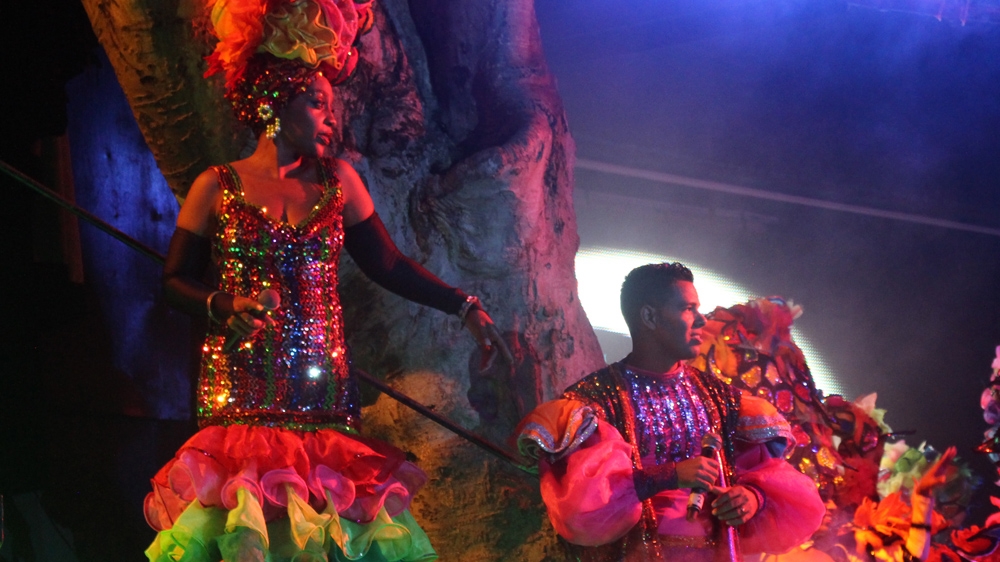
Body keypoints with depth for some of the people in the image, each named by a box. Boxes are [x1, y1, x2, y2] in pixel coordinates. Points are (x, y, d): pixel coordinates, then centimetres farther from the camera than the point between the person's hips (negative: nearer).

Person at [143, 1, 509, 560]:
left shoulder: (337, 180, 11)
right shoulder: (218, 188, 3)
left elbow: (387, 264, 11)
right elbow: (176, 280, 6)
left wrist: (465, 306, 4)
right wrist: (224, 305, -14)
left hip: (323, 383, 2)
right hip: (242, 386, -2)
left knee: (326, 516, -4)